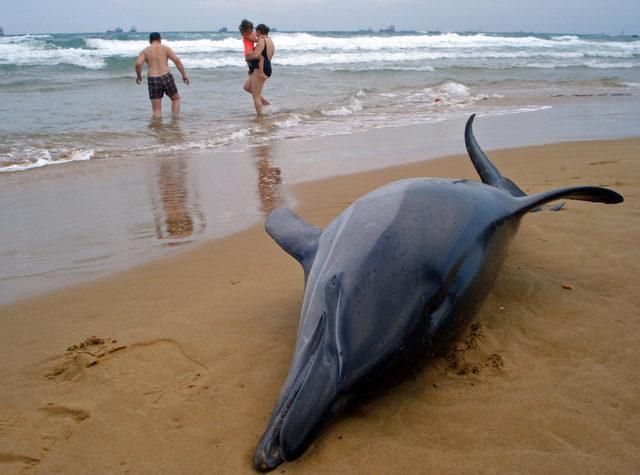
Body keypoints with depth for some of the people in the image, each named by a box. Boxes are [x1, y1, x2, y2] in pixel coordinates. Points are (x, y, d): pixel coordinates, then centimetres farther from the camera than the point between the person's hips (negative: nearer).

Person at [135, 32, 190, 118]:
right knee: (176, 99, 23)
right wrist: (184, 74, -4)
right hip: (166, 77, 0)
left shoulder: (144, 51, 8)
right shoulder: (165, 48, 6)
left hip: (153, 80, 1)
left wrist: (139, 76, 9)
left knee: (156, 109, 6)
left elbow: (138, 64, -8)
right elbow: (176, 60, -7)